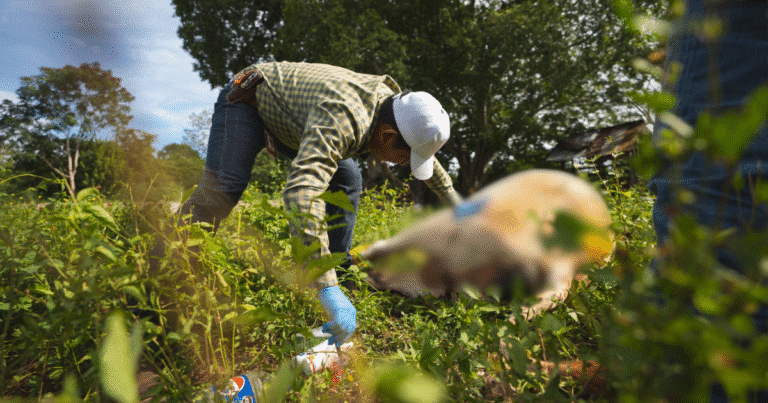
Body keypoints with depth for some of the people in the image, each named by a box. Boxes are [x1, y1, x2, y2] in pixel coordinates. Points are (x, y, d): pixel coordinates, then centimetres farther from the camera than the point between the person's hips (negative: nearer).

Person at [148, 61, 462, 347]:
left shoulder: (395, 106, -15)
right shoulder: (342, 119, -44)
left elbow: (427, 161, 6)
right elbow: (302, 190, -58)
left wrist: (457, 207, 17)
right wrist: (327, 289, -60)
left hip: (288, 118, 8)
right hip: (247, 101, -7)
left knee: (347, 180, -2)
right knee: (220, 191, -26)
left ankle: (341, 272, 9)